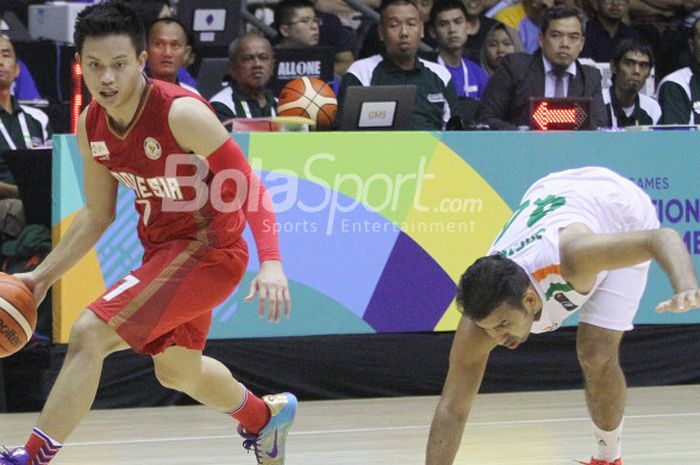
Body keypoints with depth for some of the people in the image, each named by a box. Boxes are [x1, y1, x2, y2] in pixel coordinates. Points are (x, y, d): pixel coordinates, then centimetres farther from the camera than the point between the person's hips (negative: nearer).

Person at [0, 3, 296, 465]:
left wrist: (272, 263, -33)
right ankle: (266, 415, 56)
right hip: (163, 248, 9)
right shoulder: (91, 126, -3)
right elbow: (97, 215, 11)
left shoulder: (181, 113, -25)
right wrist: (43, 276, 7)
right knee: (177, 372, 28)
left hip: (208, 249, -9)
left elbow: (250, 188, -22)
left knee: (89, 333, -22)